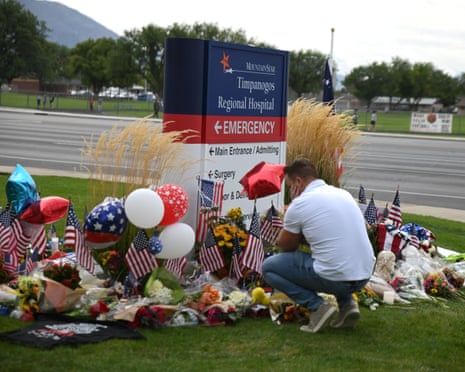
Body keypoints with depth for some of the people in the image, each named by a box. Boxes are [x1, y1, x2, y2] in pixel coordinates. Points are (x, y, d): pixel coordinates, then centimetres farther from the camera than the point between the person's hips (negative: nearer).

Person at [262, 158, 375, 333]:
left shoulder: (300, 204, -6)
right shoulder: (343, 194, 15)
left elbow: (285, 247, 9)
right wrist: (300, 236, 26)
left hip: (335, 278, -7)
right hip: (364, 276, 7)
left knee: (268, 267, 10)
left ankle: (317, 306, -4)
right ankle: (347, 304, 16)